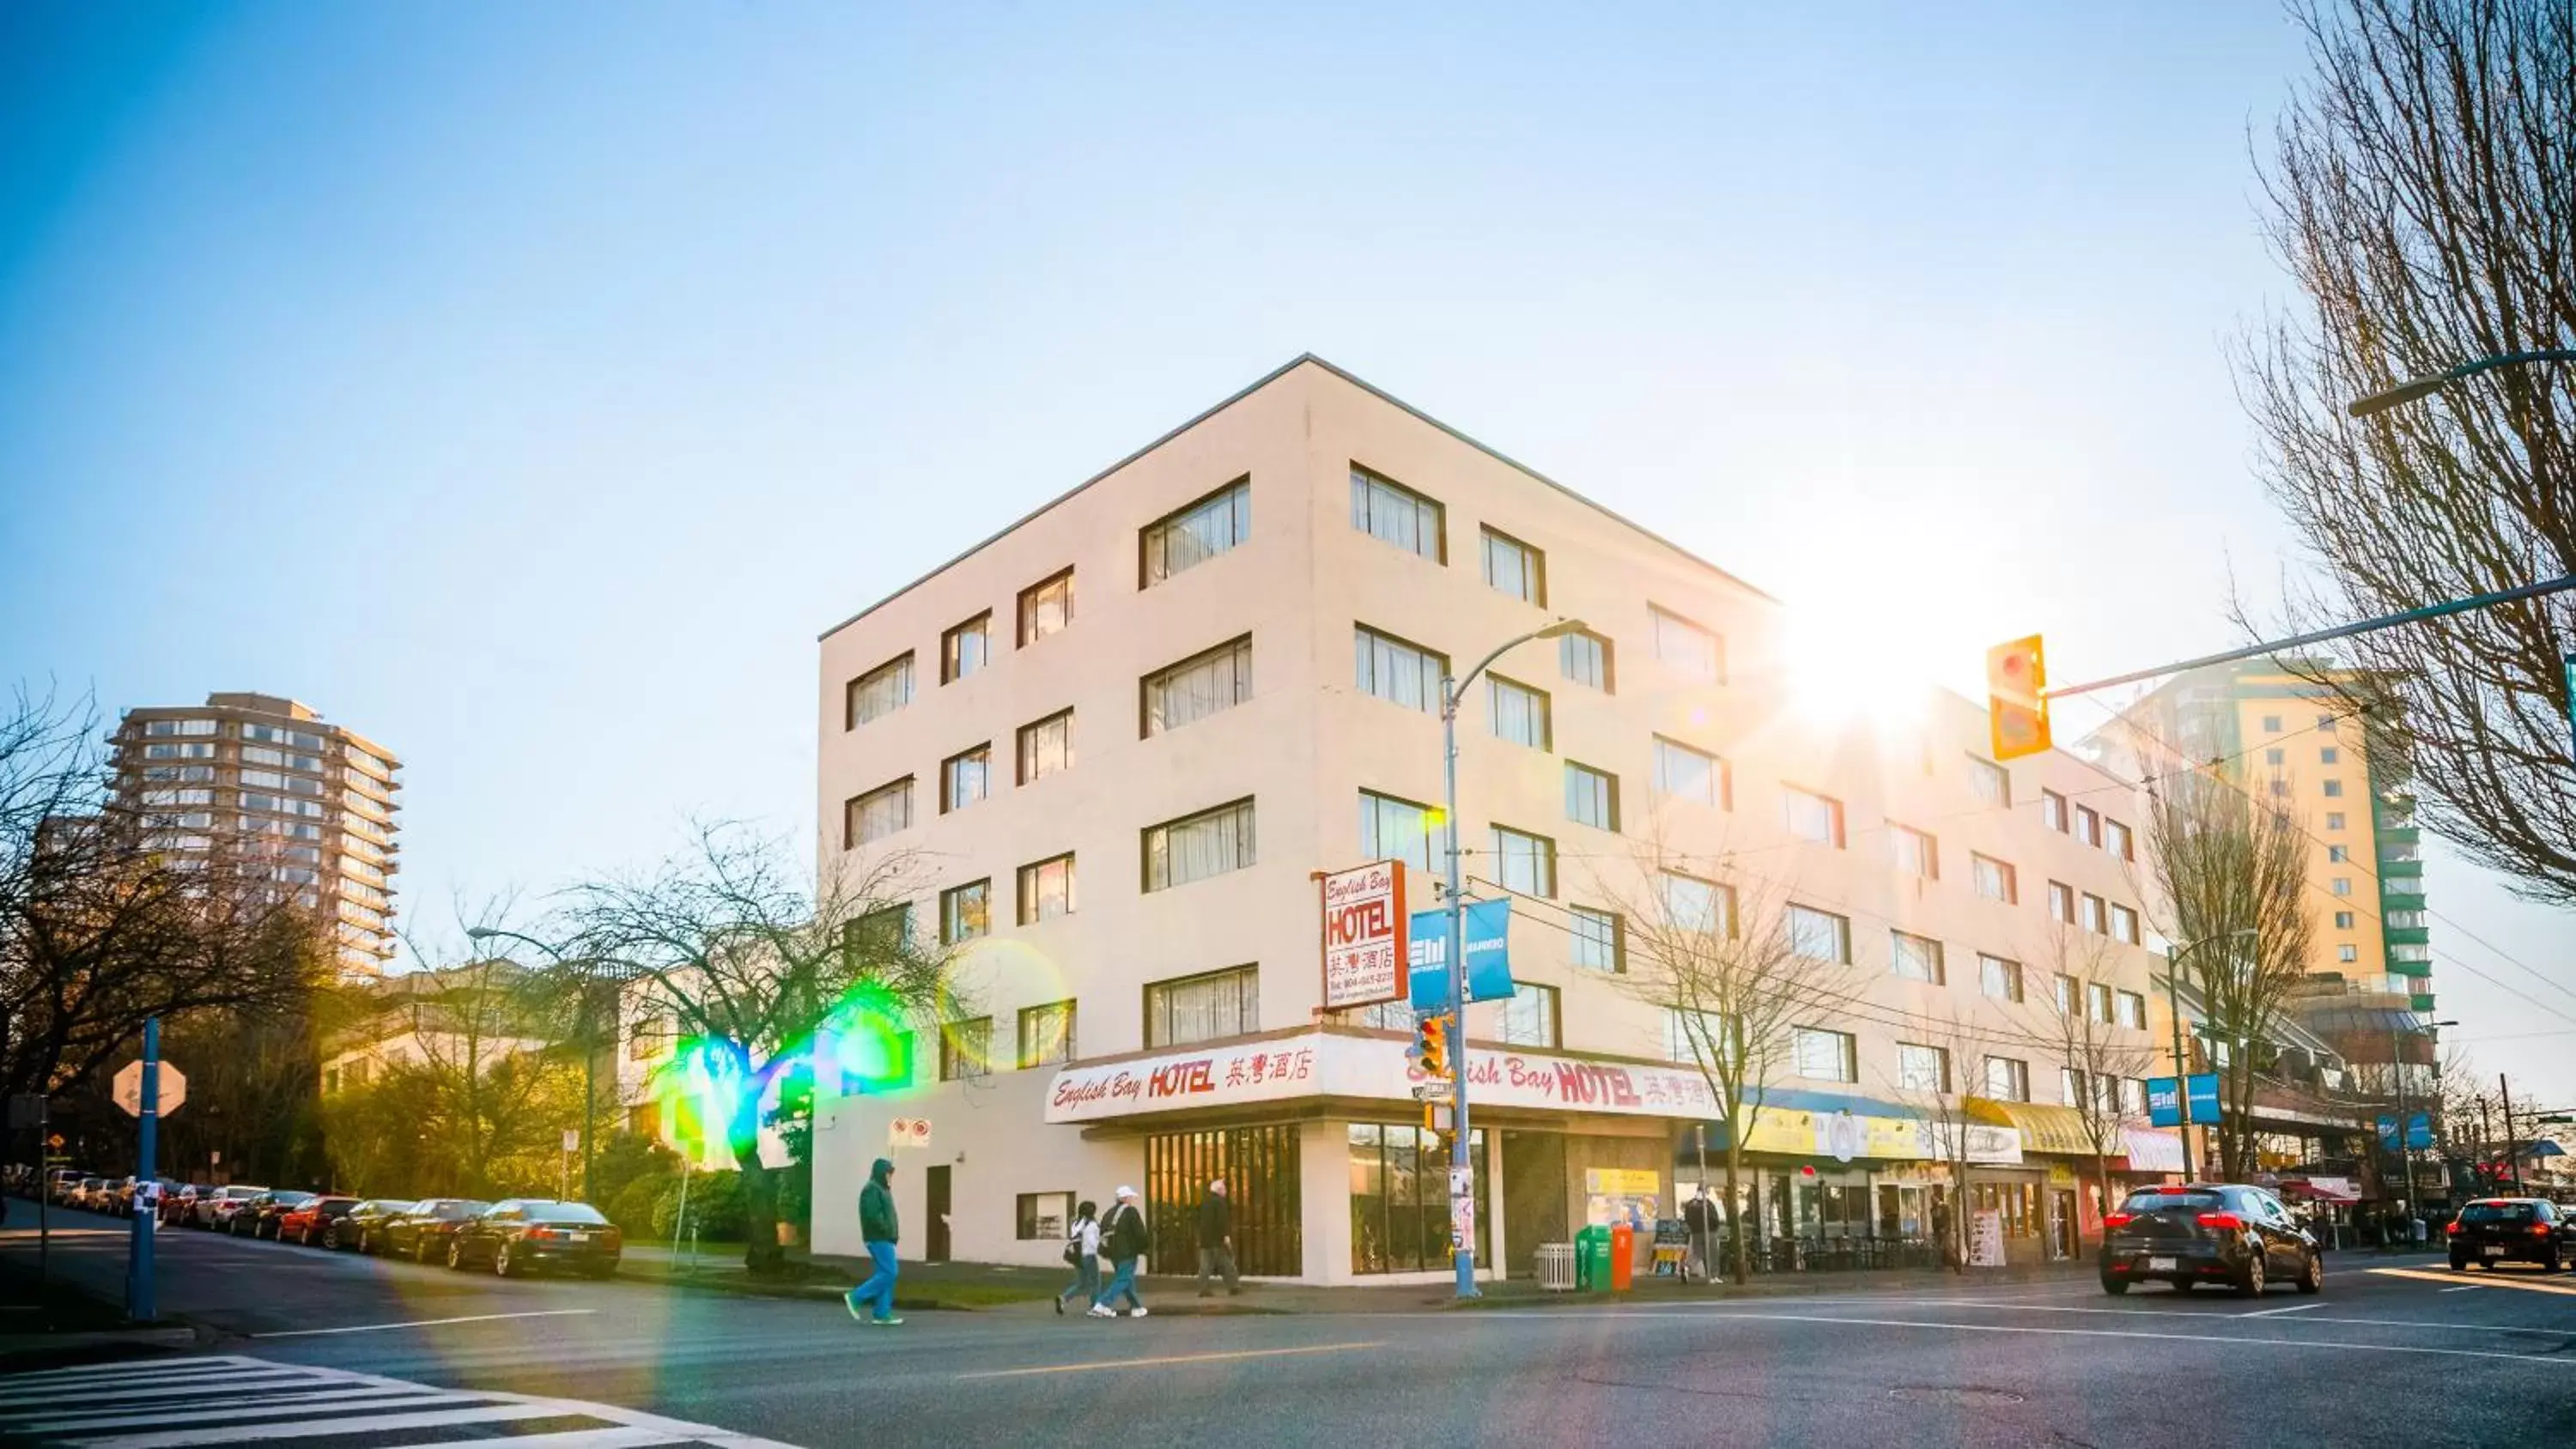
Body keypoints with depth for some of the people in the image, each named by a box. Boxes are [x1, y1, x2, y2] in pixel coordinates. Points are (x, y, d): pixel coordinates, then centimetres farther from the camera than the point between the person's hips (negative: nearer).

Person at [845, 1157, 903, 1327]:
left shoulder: (881, 1189, 20)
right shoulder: (872, 1189, -11)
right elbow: (873, 1214, -22)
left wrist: (894, 1228, 8)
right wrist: (887, 1230, -15)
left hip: (884, 1239, 10)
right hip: (879, 1239, -10)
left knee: (885, 1273, 7)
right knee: (889, 1273, -12)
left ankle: (882, 1314, 6)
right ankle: (856, 1297, -7)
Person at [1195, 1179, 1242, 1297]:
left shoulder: (1203, 1201, 16)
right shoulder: (1220, 1201, -9)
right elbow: (1222, 1220, -19)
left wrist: (1200, 1237, 25)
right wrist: (1226, 1235, -20)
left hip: (1205, 1238, 7)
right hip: (1217, 1238, -7)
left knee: (1205, 1265, 3)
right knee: (1227, 1263, 0)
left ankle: (1203, 1290, -4)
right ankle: (1234, 1287, 1)